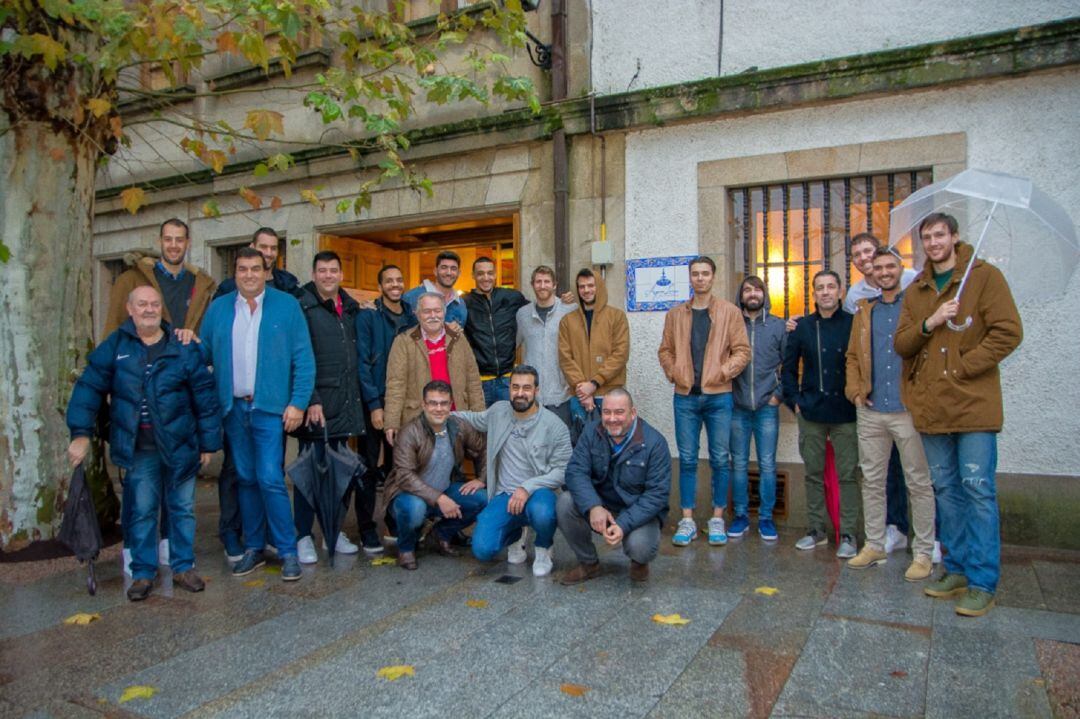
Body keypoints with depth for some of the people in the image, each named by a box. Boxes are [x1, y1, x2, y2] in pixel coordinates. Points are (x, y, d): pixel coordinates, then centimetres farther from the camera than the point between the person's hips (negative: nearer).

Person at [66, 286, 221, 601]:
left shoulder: (183, 348, -1)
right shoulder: (115, 346, 1)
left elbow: (205, 396, 0)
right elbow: (89, 387, 1)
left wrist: (209, 443, -1)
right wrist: (81, 433, -9)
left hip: (179, 445, 0)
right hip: (137, 448, 0)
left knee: (183, 509, 10)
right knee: (141, 512, 7)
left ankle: (183, 567, 24)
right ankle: (143, 573, 20)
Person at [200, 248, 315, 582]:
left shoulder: (286, 305, -1)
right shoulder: (218, 309, 9)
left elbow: (303, 358, -4)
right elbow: (203, 354, 9)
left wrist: (298, 402, -10)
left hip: (270, 406, -4)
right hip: (233, 407, 4)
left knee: (270, 479, -8)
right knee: (246, 479, 11)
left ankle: (288, 551, 4)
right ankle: (254, 548, 23)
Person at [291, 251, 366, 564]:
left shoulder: (350, 308, 13)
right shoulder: (303, 308, -6)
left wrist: (356, 396, 13)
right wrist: (311, 401, -18)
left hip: (345, 404, 6)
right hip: (317, 403, -6)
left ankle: (334, 532, 25)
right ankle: (303, 537, 14)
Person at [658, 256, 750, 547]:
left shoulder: (729, 312, 3)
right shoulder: (675, 314, 10)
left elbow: (742, 350, -1)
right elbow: (665, 350, 12)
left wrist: (722, 372, -13)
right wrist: (673, 373, -3)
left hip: (718, 395, -1)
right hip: (685, 396, 2)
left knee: (720, 459, 4)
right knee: (687, 459, 5)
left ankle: (717, 519, 16)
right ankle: (687, 520, 13)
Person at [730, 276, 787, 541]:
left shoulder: (778, 326, 5)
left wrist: (780, 393, -2)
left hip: (767, 407, 0)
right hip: (737, 407, 0)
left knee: (767, 465, 3)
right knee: (738, 464, 7)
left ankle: (766, 517, 14)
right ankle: (740, 515, 18)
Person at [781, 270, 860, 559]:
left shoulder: (853, 323, -2)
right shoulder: (803, 326, 5)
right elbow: (789, 367, 11)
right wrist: (794, 401, 4)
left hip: (845, 413, -3)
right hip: (811, 413, 3)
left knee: (847, 474, 2)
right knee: (814, 474, 11)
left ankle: (847, 534, 12)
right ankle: (816, 530, 22)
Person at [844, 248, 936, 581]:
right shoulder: (864, 310, 12)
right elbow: (852, 356, 17)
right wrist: (854, 390, 4)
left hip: (909, 409, -5)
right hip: (870, 411, 5)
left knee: (919, 484, 4)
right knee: (872, 481, 12)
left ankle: (923, 552, 14)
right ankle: (874, 545, 24)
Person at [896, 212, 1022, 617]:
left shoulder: (984, 276, 0)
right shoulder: (915, 291, 15)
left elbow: (1008, 332, -8)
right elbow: (901, 345, 8)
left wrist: (964, 367, -12)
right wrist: (928, 324, -11)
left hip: (974, 403, -5)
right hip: (931, 406, 5)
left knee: (978, 489, -5)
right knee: (946, 489, 11)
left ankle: (983, 582, 3)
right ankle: (957, 570, 23)